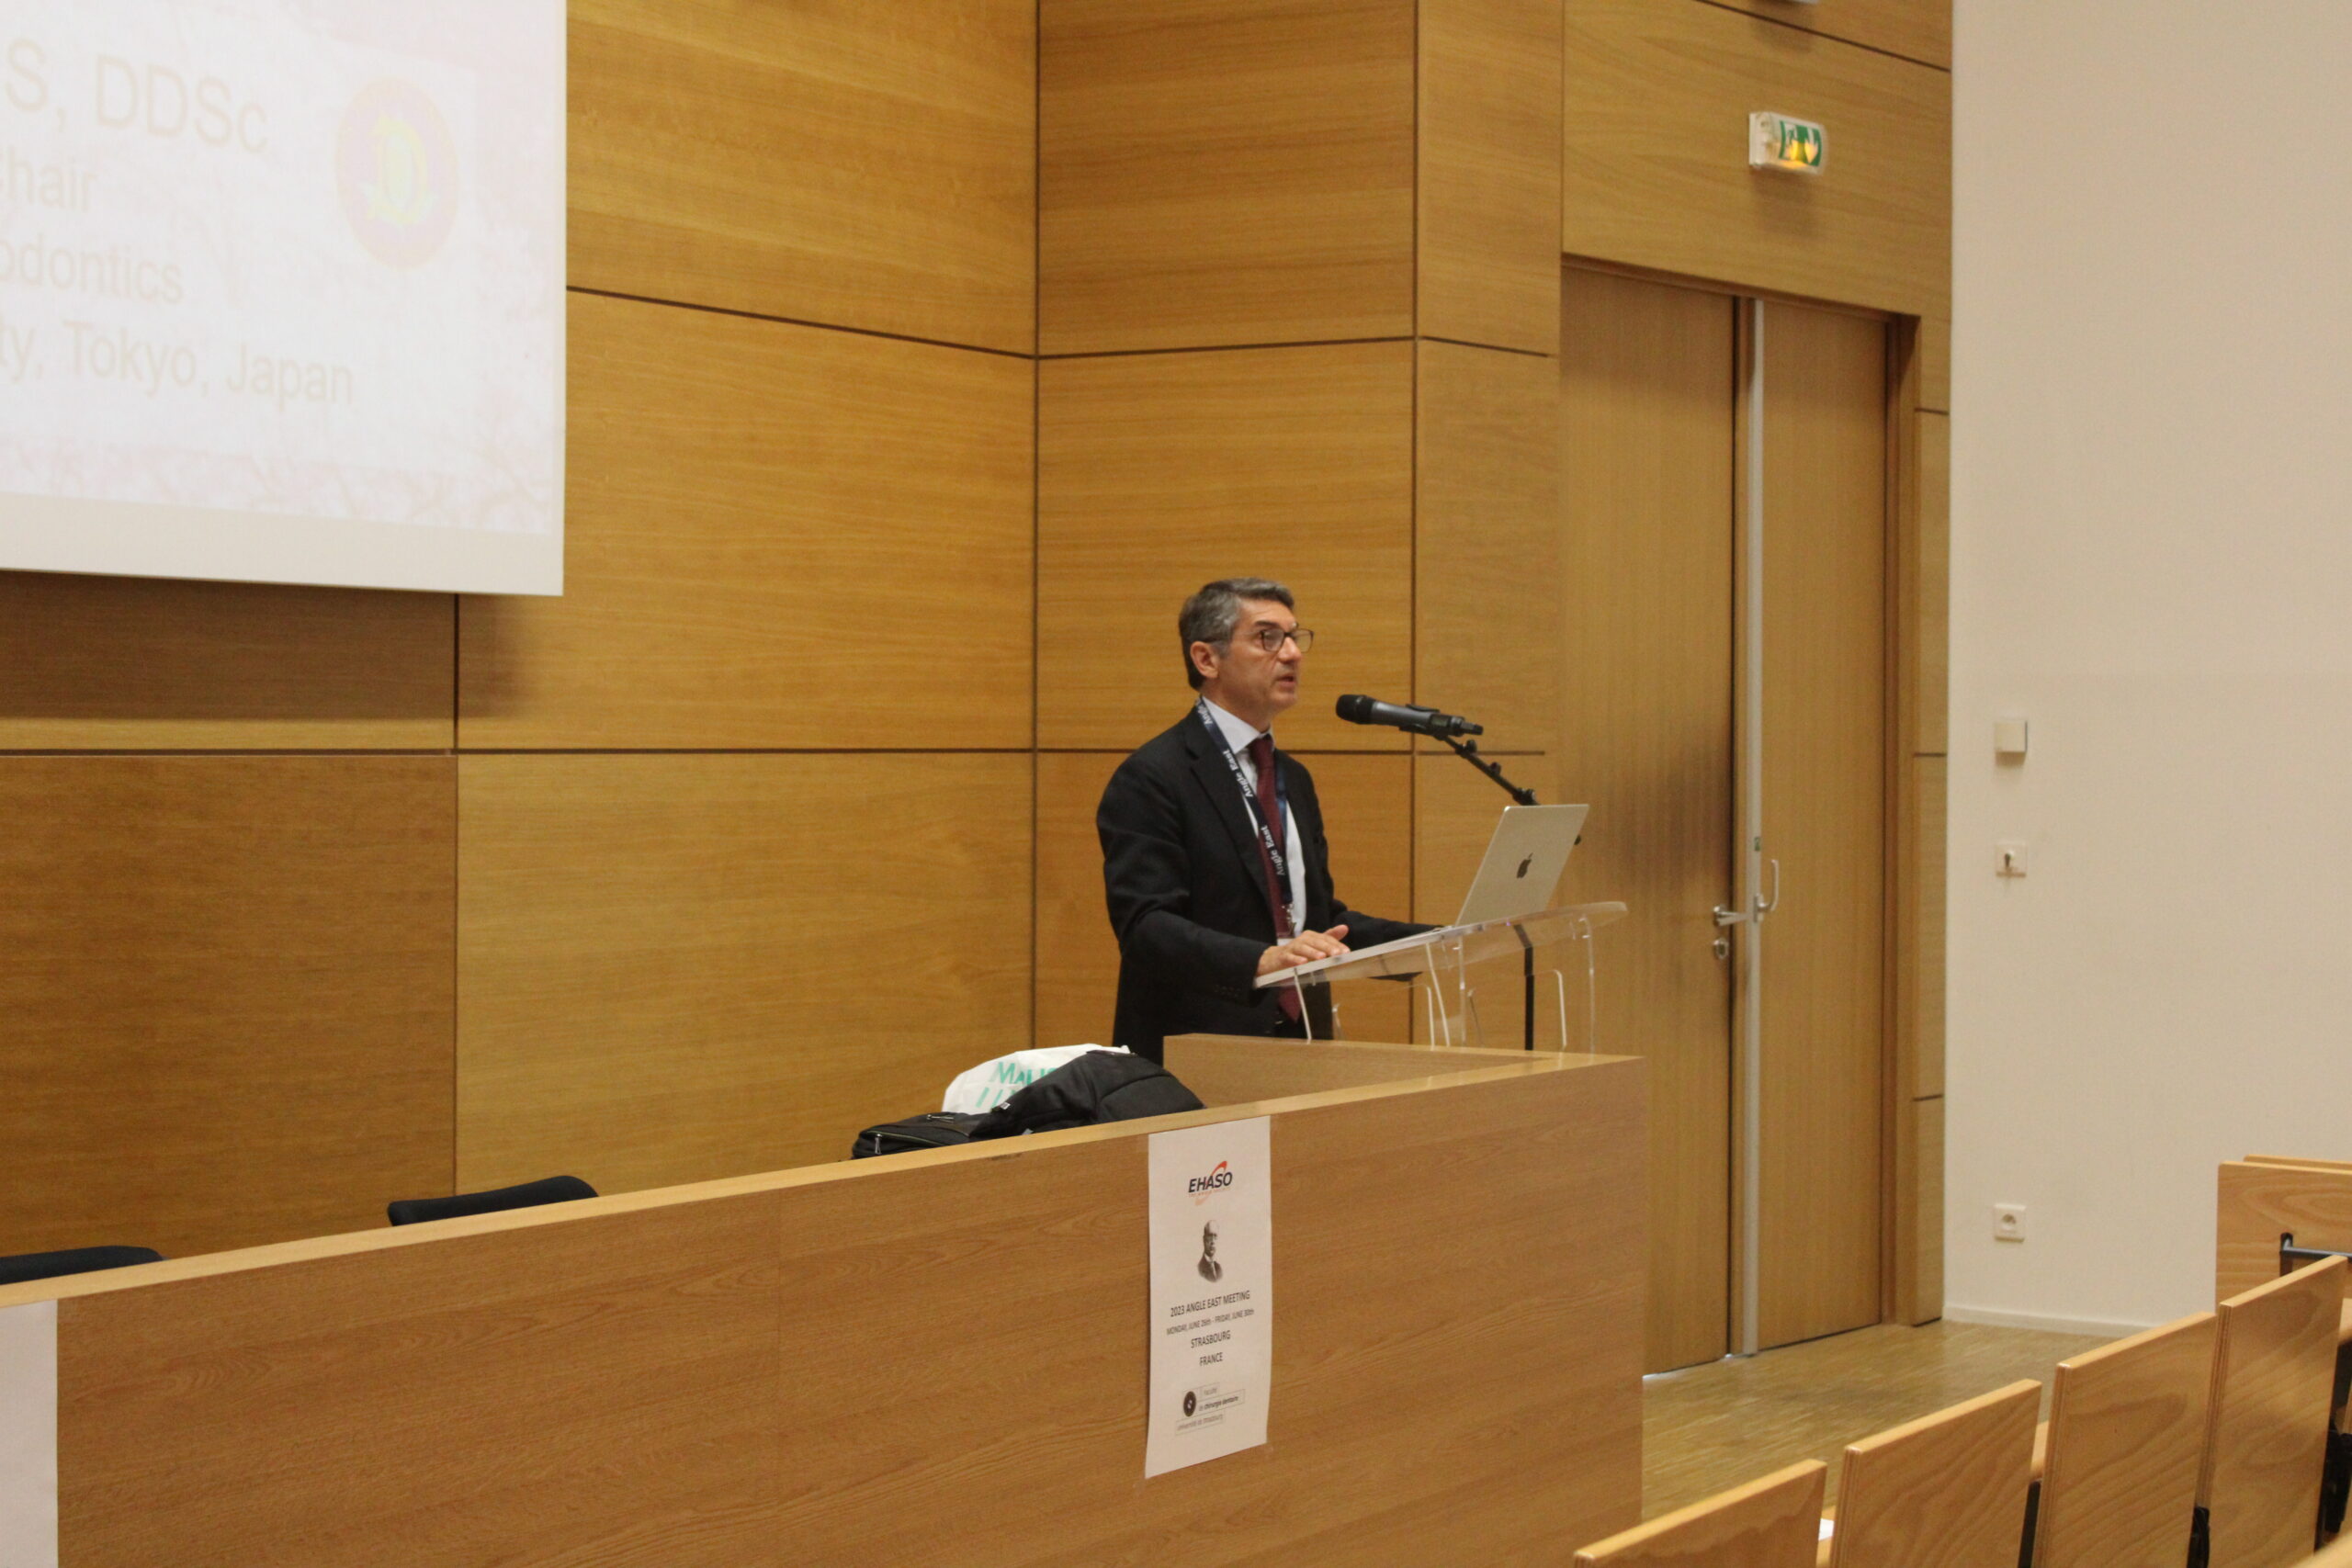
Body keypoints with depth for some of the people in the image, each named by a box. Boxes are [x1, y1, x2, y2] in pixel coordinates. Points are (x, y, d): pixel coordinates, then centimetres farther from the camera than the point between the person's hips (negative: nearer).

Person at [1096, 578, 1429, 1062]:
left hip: (1299, 1046, 7)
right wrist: (1261, 960, -32)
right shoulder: (1150, 779, -7)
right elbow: (1145, 926, -18)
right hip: (1193, 1055, -7)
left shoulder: (1295, 780, 21)